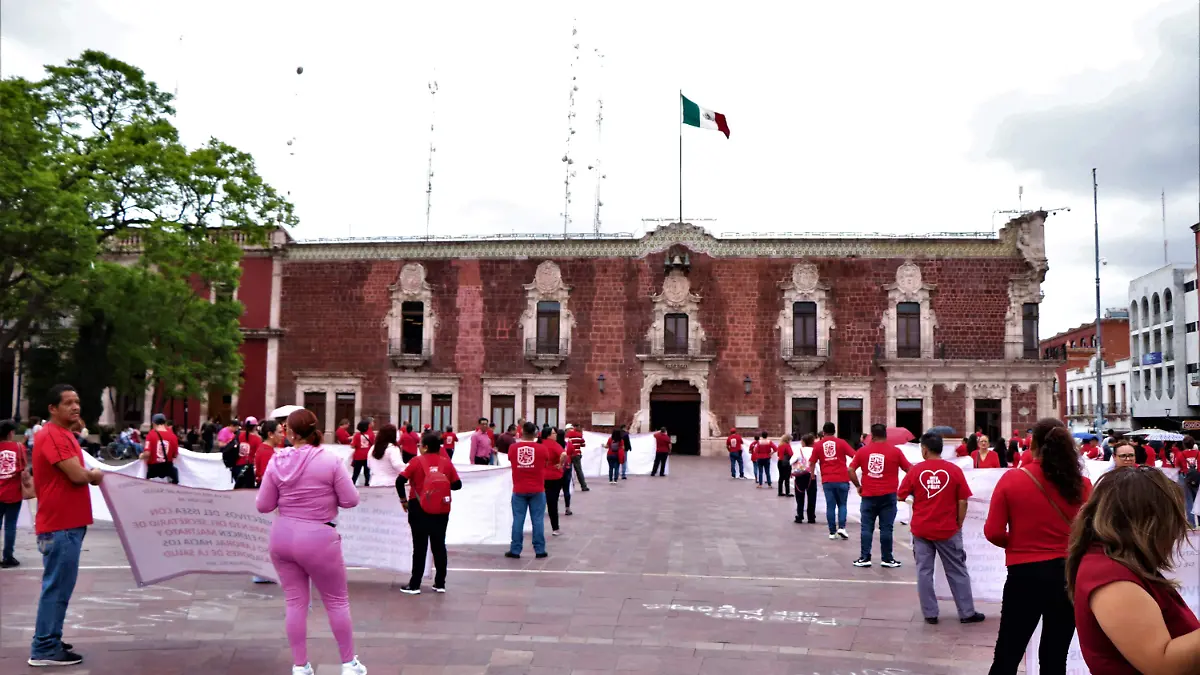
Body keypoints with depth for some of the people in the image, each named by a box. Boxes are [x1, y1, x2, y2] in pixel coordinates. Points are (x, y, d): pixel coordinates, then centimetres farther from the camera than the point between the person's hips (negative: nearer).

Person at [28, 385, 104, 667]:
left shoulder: (63, 434, 17)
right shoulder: (53, 435, -17)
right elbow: (78, 476, -22)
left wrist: (89, 474, 4)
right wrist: (95, 475, -2)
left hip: (67, 522, 10)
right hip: (60, 524, -10)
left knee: (59, 585, 15)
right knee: (57, 586, -5)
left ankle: (49, 641, 24)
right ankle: (44, 649, 1)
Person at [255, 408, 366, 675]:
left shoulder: (277, 462, -4)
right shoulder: (330, 460, -13)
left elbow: (263, 505, 2)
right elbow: (350, 500, -9)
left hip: (282, 536, 4)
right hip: (318, 539, -3)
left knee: (295, 602, 13)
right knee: (337, 601, 11)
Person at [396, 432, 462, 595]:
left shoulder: (417, 461, -8)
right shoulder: (447, 462, -1)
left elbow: (400, 481, -12)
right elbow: (457, 484, -2)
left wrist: (403, 500, 0)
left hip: (419, 509, -2)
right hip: (441, 510, 3)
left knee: (420, 547, 4)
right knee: (439, 546, 11)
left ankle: (414, 585, 7)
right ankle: (440, 584, 15)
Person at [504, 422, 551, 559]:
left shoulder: (513, 448, -4)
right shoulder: (541, 448, -7)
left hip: (519, 490, 1)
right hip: (537, 490, -1)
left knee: (518, 520, 6)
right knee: (538, 520, 6)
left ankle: (515, 550, 10)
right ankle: (539, 550, 9)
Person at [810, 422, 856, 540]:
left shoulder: (818, 445, 5)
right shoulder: (841, 442, 1)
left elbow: (812, 463, 5)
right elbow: (854, 456, -4)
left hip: (827, 480, 1)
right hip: (842, 479, -1)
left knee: (830, 506, 7)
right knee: (842, 504, 12)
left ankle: (832, 532, 8)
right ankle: (841, 527, -5)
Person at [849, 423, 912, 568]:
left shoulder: (863, 451, 1)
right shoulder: (895, 451, -3)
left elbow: (851, 470, -2)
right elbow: (910, 470, -2)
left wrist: (858, 486, 8)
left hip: (868, 495, 1)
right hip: (888, 496, -1)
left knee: (867, 527, 7)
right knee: (886, 528, 5)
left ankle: (864, 558, 7)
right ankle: (887, 558, 10)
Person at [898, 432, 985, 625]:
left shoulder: (915, 470, -5)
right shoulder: (954, 470, -6)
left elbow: (900, 497, 2)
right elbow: (963, 502, -6)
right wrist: (959, 525, 5)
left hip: (921, 529, 0)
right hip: (947, 529, 0)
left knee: (924, 571, 7)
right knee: (957, 571, 11)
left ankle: (930, 614, 10)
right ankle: (967, 613, 18)